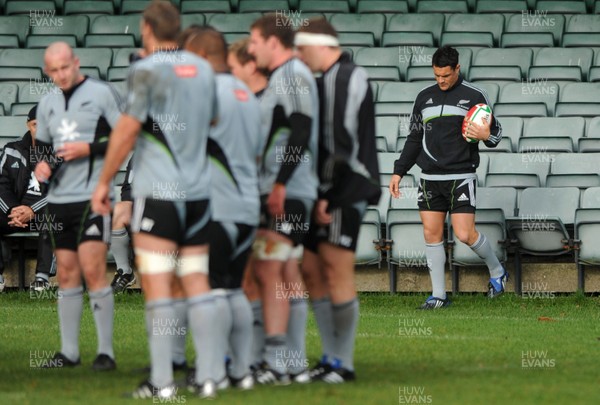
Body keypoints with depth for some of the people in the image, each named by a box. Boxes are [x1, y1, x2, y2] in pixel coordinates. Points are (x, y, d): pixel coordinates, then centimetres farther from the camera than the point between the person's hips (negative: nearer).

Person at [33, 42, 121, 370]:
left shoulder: (101, 93, -4)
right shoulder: (47, 103, 15)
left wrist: (88, 149, -15)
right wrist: (41, 164, 4)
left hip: (92, 196, -6)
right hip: (58, 198, 6)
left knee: (93, 271, -11)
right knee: (66, 275, 8)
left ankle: (106, 351, -8)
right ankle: (69, 351, 12)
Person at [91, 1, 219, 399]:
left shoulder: (147, 71, -9)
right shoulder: (203, 69, 9)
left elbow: (128, 129, -12)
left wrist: (104, 182, -5)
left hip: (157, 191, -6)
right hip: (198, 191, 6)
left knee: (157, 285, -5)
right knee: (198, 282, 9)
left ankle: (162, 381, -8)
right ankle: (207, 377, 5)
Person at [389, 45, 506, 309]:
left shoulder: (474, 96, -2)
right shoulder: (424, 97, 10)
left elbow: (496, 132, 3)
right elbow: (414, 138, 19)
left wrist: (487, 135, -21)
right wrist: (399, 172, 14)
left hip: (461, 176, -4)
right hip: (430, 178, 4)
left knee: (465, 234, -9)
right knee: (431, 234, 1)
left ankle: (497, 272, 17)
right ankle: (438, 295, 8)